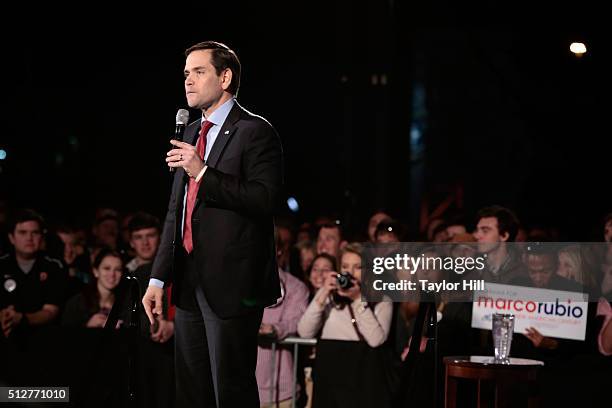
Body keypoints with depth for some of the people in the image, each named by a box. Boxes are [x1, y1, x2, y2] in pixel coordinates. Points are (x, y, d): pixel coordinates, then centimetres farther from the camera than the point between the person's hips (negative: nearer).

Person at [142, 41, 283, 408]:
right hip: (190, 281, 8)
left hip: (232, 283, -8)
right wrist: (159, 278, 16)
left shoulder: (255, 131, -7)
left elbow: (266, 201, -20)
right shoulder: (193, 133, 17)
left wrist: (203, 173, -23)